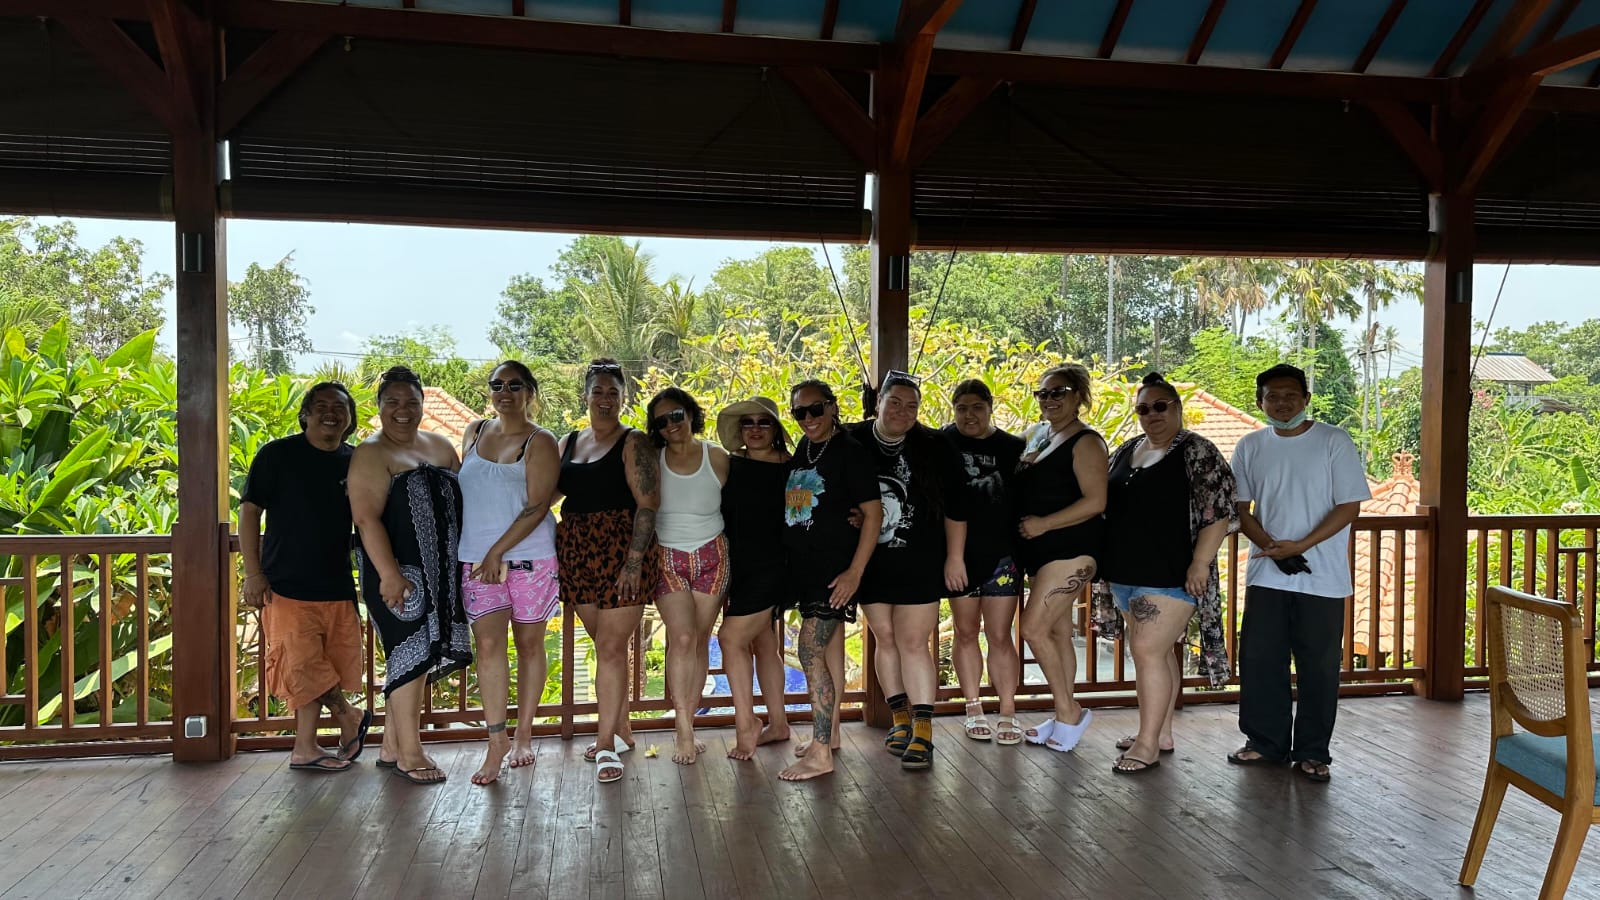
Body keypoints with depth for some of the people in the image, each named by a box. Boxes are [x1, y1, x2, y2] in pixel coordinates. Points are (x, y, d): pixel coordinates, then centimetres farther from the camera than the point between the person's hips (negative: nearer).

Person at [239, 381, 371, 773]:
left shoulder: (355, 462, 8)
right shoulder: (278, 455, -3)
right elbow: (249, 511, -3)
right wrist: (253, 573, -8)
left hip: (338, 586, 3)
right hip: (287, 584, -3)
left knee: (315, 668, 9)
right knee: (303, 666, -4)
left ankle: (305, 748, 24)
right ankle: (350, 716, 17)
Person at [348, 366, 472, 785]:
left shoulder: (440, 447, 14)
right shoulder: (371, 454, -6)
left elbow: (462, 501, 19)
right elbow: (367, 519, -15)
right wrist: (389, 574, -22)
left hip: (441, 573, 7)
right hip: (399, 573, -7)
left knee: (410, 657, 11)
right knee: (412, 654, -6)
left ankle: (391, 746, 22)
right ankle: (410, 754, 5)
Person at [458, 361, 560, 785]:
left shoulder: (540, 443, -4)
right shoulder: (474, 432, 11)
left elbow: (537, 508, -10)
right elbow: (460, 489, 17)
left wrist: (498, 552, -16)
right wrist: (479, 554, 10)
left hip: (530, 557, -3)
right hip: (476, 559, 3)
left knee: (529, 644, 6)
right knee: (488, 644, -6)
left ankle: (523, 736, 19)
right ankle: (496, 742, -1)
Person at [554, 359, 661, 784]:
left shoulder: (634, 444, -5)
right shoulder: (568, 443, 14)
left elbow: (647, 505, -12)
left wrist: (633, 563, -19)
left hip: (620, 554, -6)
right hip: (578, 556, 6)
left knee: (612, 647, -6)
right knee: (605, 645, 15)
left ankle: (606, 744, 1)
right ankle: (620, 729, 28)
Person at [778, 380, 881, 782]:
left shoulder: (850, 452, -11)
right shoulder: (801, 451, 10)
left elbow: (873, 513, -13)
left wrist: (855, 572, -18)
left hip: (834, 569, -7)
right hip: (804, 566, 7)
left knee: (811, 651, -12)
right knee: (829, 648, 16)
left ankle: (820, 753, -7)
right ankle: (829, 733, 28)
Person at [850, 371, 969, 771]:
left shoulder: (934, 447, -5)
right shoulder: (853, 442, -2)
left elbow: (955, 507, 0)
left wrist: (954, 557, 0)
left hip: (919, 563, -2)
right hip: (870, 562, 3)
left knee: (914, 642, -5)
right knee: (885, 638, 9)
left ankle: (923, 733, -2)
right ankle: (901, 719, 24)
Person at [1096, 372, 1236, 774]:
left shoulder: (1197, 453, -8)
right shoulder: (1125, 452, 13)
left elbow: (1218, 512, -14)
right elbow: (1107, 508, 20)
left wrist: (1200, 564, -19)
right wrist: (1103, 561, 17)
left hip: (1172, 575, -7)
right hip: (1127, 574, 7)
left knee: (1147, 650, -11)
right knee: (1158, 651, 15)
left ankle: (1148, 745, -3)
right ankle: (1161, 733, 24)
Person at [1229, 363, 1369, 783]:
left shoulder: (1334, 442, -5)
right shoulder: (1250, 447, 6)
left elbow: (1349, 506, -8)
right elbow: (1240, 509, 7)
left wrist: (1300, 546, -17)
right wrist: (1271, 546, -10)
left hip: (1322, 577, -3)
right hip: (1267, 573, 3)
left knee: (1318, 665, 4)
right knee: (1258, 659, 6)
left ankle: (1312, 751, 18)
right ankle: (1266, 742, 21)